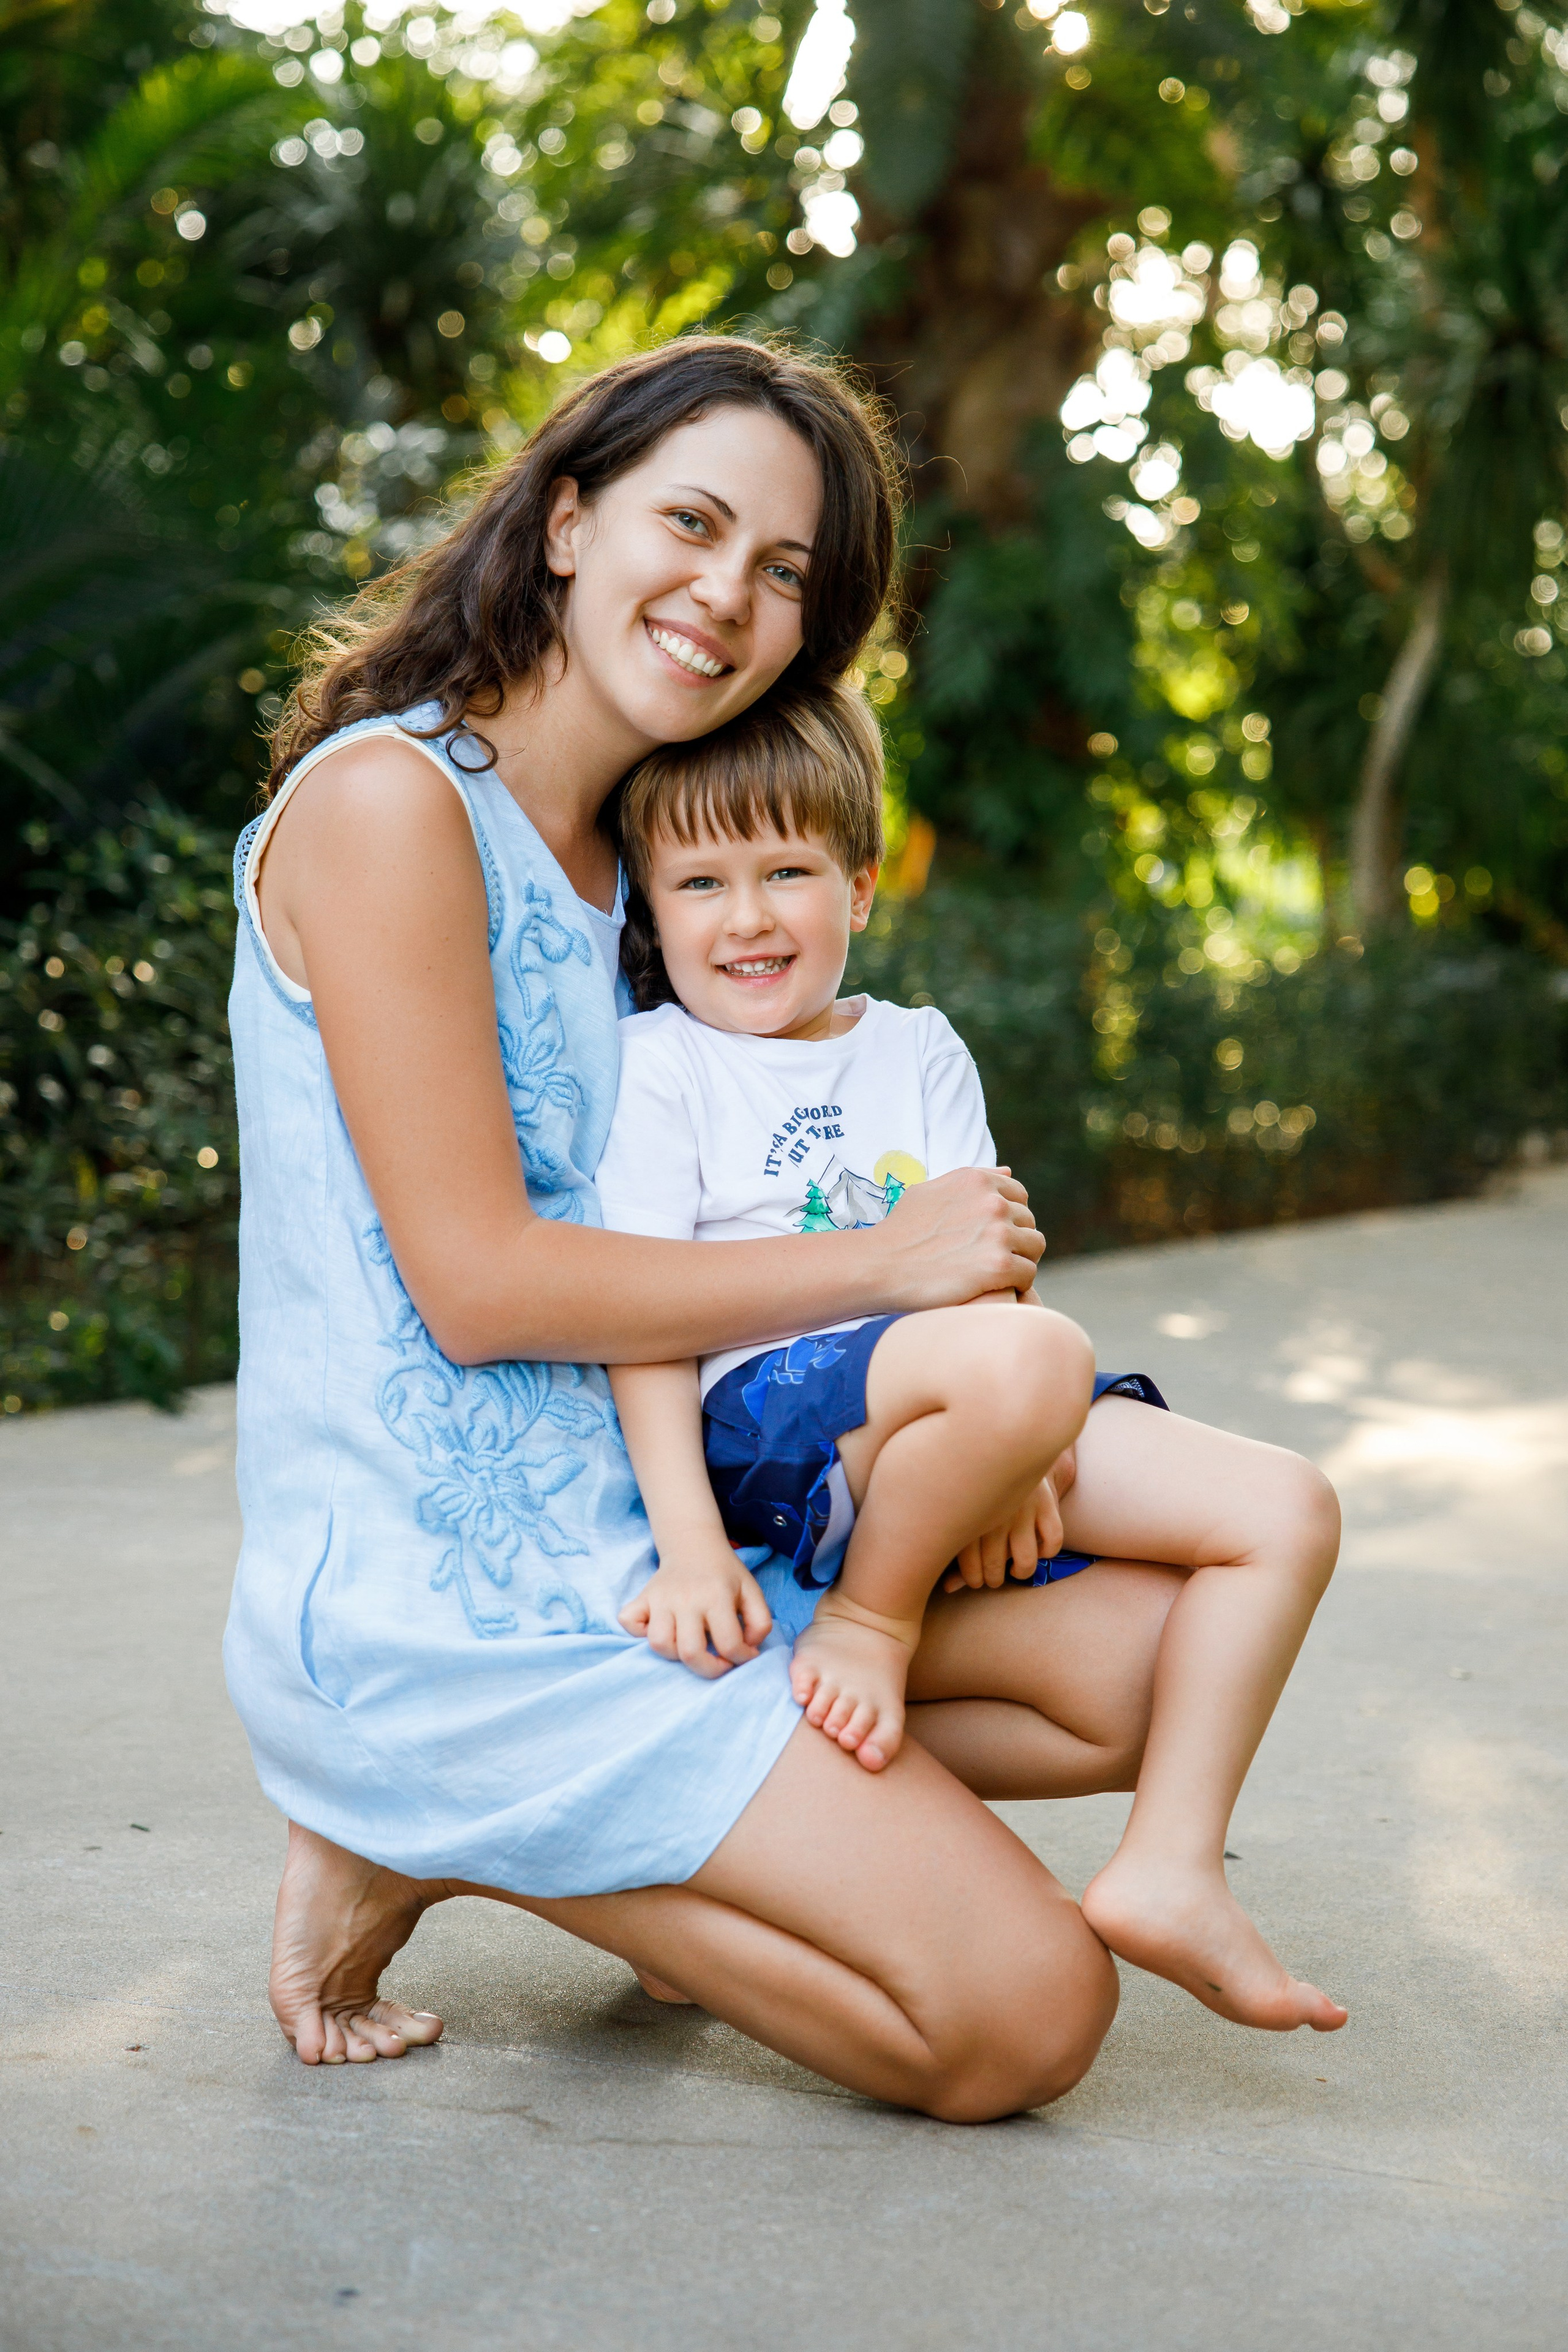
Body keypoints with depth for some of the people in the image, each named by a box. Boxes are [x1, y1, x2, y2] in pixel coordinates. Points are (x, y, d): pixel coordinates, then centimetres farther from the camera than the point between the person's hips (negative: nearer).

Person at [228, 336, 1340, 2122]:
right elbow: (476, 1282, -19)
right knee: (1021, 2014, -13)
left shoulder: (623, 849, 14)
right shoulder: (387, 799, -13)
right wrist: (889, 1264, -12)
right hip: (435, 1598, -9)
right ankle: (416, 1842, 0)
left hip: (657, 1533, 9)